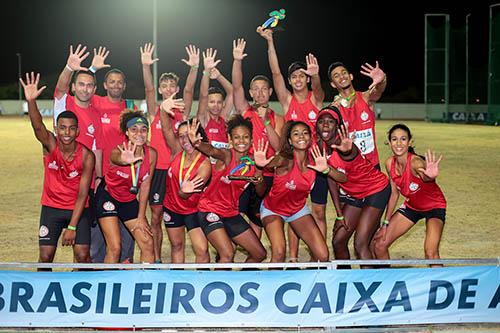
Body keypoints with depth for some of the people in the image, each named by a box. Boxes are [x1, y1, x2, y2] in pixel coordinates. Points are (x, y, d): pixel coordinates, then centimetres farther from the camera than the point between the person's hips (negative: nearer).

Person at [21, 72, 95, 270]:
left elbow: (82, 194, -14)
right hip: (51, 207, 1)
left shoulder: (86, 156, -16)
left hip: (78, 209, -1)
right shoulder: (50, 145, -13)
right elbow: (37, 126, -35)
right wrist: (31, 101, -54)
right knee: (45, 256, -4)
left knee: (82, 255, -8)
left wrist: (72, 227, -17)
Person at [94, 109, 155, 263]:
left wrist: (141, 217, -2)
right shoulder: (118, 151, -27)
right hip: (108, 197, -5)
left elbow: (145, 186, -4)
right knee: (114, 248, -13)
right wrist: (125, 161, -79)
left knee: (148, 244, 0)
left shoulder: (151, 154, -13)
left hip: (129, 200, 5)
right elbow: (117, 158, -54)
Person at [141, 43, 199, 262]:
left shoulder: (182, 112, 6)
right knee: (156, 216, 4)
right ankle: (156, 260, 12)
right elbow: (148, 89, -10)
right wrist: (146, 66, -26)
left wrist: (194, 68, -24)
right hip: (157, 169, 0)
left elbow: (188, 90, -9)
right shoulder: (155, 111, 5)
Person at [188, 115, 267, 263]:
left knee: (260, 254, 10)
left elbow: (260, 193, 11)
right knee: (228, 254, -24)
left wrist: (260, 181, -13)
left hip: (231, 213, 7)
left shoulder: (252, 163, 1)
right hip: (210, 211, -7)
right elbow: (212, 151, -40)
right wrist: (197, 143, -62)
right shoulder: (226, 155, -16)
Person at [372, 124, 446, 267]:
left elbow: (425, 176, -57)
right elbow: (394, 193, 1)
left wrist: (430, 176, -81)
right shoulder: (390, 163, -13)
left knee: (430, 252, -28)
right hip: (411, 206, 6)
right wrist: (386, 223, 3)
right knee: (379, 244, 3)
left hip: (434, 207, -6)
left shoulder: (415, 161, -32)